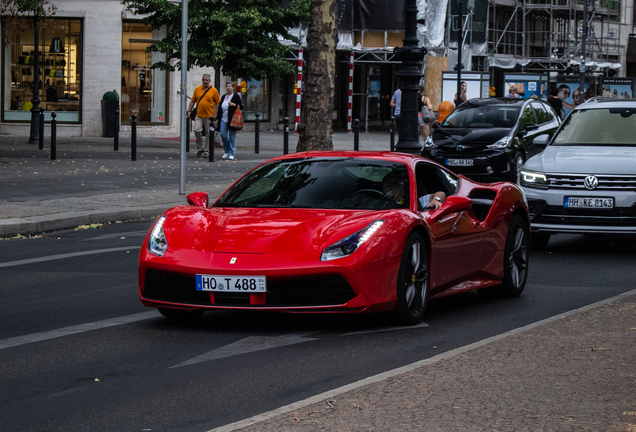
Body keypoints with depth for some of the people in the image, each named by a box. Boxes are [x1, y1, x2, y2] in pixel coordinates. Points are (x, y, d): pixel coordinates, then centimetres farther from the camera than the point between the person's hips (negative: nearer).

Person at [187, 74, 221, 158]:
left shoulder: (213, 90, 1)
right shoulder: (197, 89, 9)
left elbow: (218, 103, 2)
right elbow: (193, 101, 16)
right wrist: (189, 111, 7)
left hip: (209, 116, -2)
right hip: (199, 115, 2)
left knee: (208, 134, 3)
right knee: (197, 130, -13)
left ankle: (207, 150, 13)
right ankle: (200, 148, 3)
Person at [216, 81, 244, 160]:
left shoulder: (236, 97, 0)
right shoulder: (224, 97, 16)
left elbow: (241, 106, -3)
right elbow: (220, 108, 19)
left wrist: (234, 105, -20)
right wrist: (218, 119, 14)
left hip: (232, 120, -5)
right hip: (224, 119, 5)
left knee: (232, 137, -2)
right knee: (223, 135, -7)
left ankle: (231, 154, 4)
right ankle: (226, 151, 10)